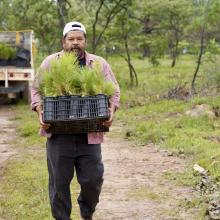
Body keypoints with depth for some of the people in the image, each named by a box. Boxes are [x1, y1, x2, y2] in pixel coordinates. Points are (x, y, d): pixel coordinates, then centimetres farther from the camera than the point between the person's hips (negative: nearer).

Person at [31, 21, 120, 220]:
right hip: (59, 133, 0)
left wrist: (111, 110, -6)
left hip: (90, 134, 1)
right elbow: (36, 90, 9)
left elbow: (114, 91, 12)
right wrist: (40, 111, -7)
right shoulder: (50, 62, 6)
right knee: (59, 181, 5)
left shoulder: (100, 64, 9)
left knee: (93, 179, 4)